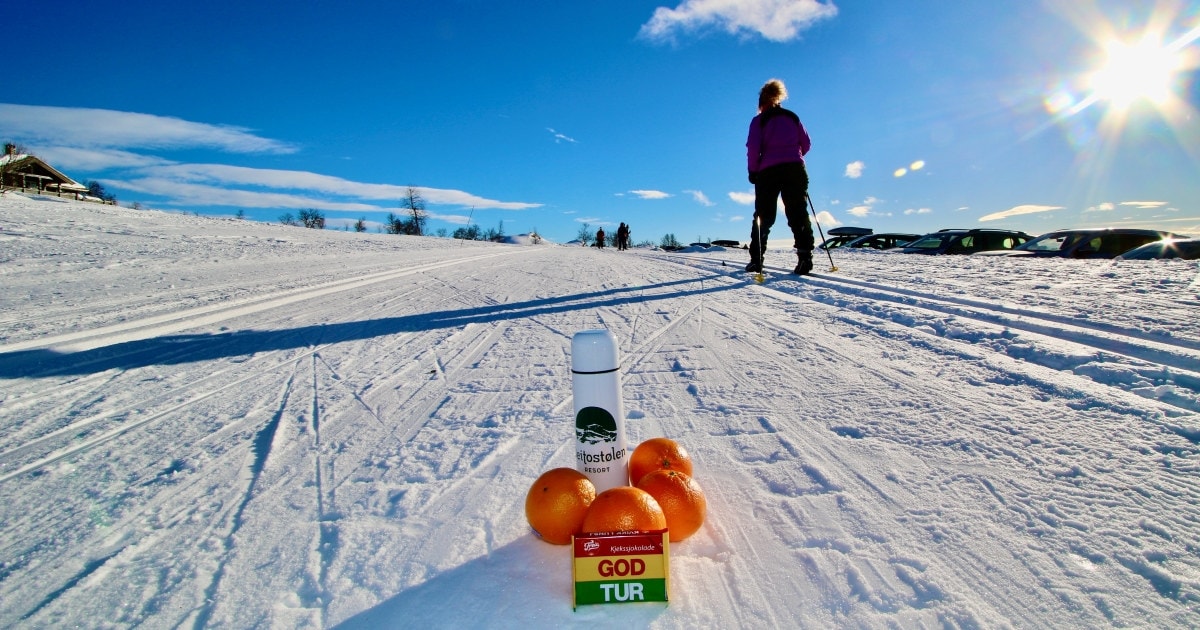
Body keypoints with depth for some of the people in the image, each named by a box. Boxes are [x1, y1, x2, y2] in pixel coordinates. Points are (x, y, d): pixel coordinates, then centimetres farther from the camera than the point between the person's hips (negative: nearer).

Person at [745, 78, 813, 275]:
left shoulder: (759, 120, 6)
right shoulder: (793, 116, 16)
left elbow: (753, 147, -6)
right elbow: (806, 144, 15)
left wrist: (753, 170, 1)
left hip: (769, 171, -2)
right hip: (795, 169, 2)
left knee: (764, 216, 3)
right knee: (798, 213, -1)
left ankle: (756, 259, -2)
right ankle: (805, 256, -14)